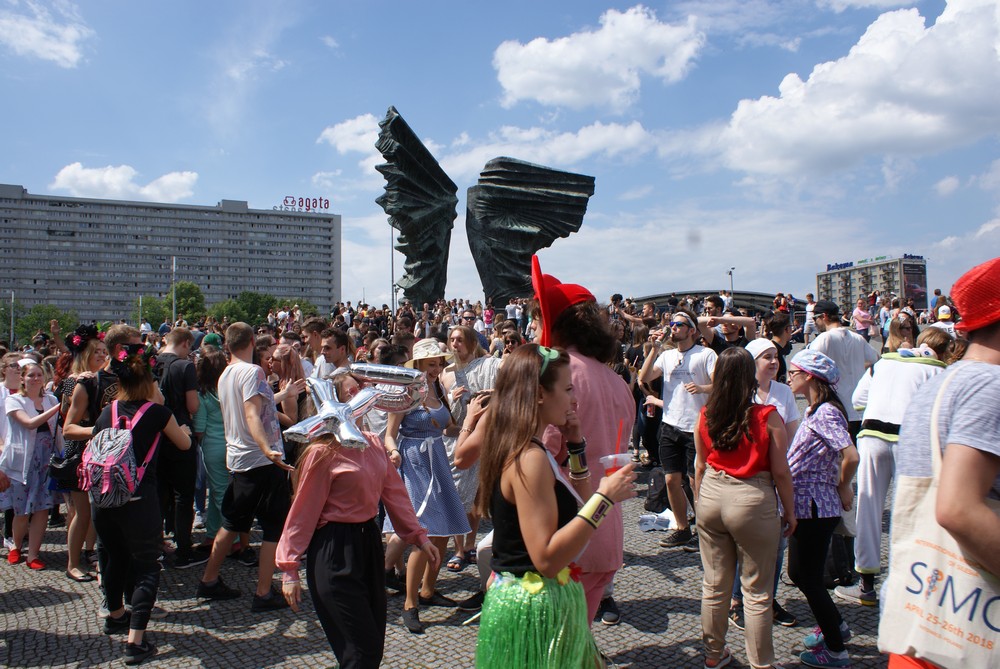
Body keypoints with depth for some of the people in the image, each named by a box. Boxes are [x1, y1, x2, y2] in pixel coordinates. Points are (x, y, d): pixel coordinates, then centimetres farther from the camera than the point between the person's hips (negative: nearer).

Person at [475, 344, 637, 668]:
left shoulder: (522, 449, 6)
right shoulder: (530, 458, -24)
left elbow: (573, 498, 16)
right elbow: (546, 559, -29)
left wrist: (575, 443, 6)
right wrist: (604, 497, -26)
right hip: (534, 608, -10)